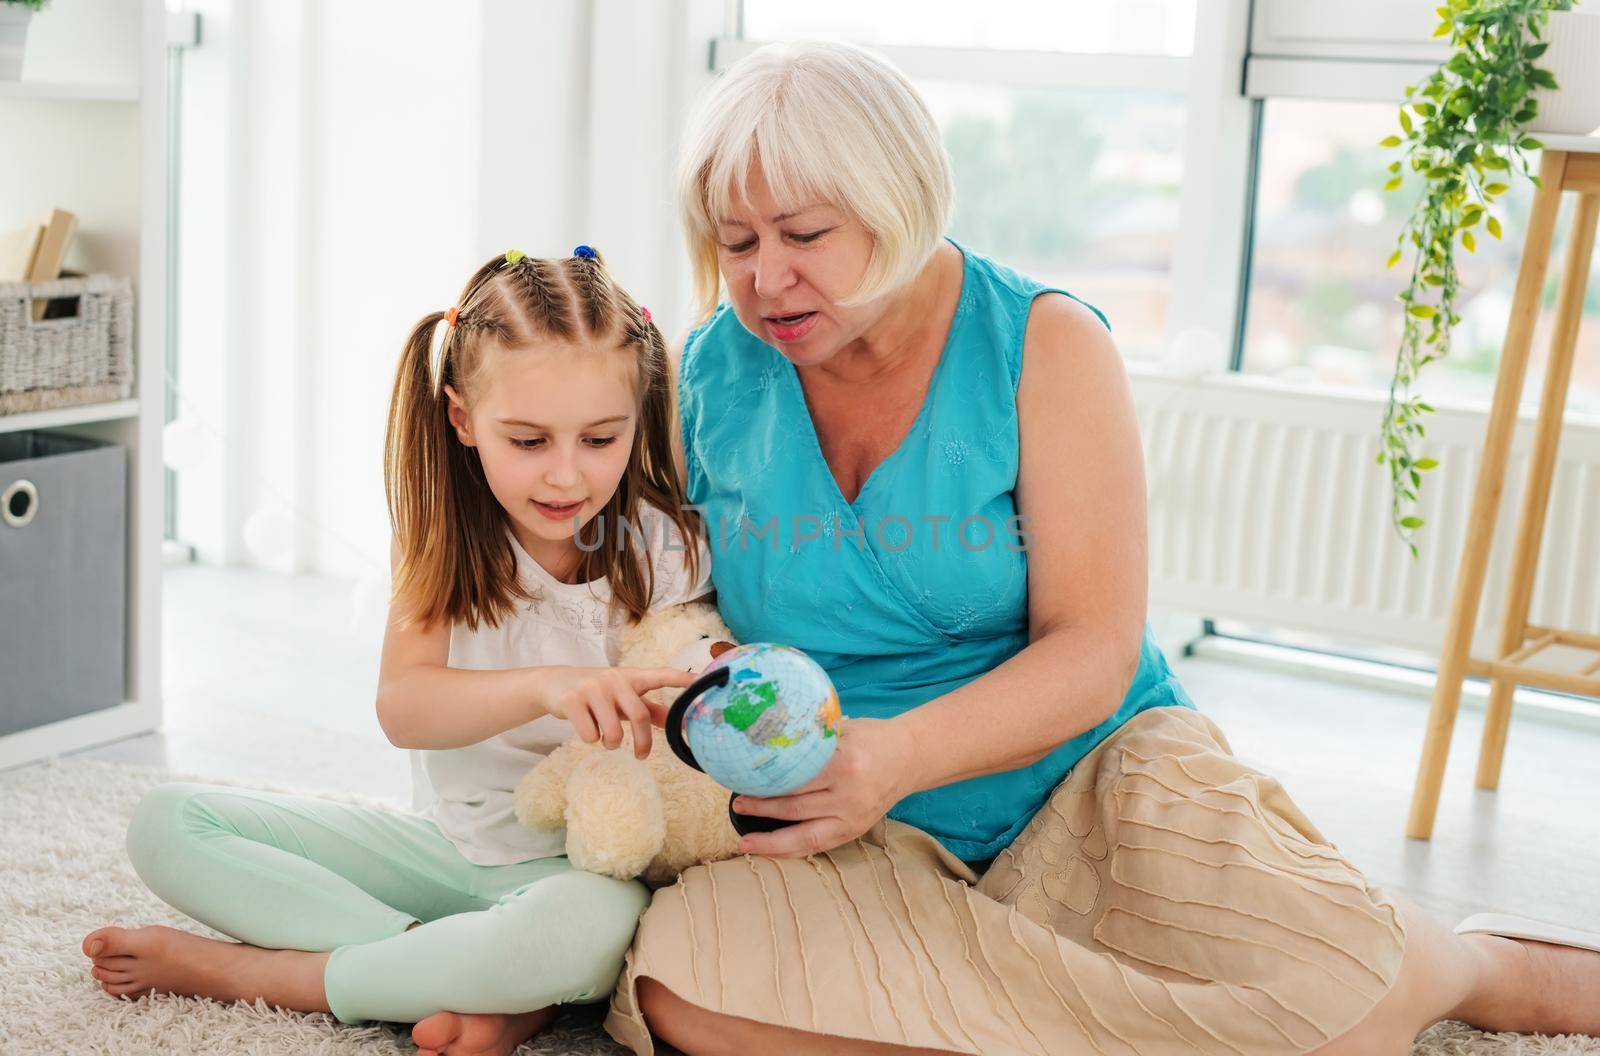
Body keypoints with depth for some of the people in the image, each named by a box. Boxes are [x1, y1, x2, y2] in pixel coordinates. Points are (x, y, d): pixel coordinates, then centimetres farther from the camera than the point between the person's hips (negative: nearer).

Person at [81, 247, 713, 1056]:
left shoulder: (663, 552, -11)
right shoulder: (446, 538, -6)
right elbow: (403, 708, -21)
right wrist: (544, 686, -40)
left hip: (581, 861, -3)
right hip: (448, 841, 4)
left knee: (594, 928, -42)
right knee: (167, 825, -8)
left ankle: (238, 969, -20)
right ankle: (493, 986, -22)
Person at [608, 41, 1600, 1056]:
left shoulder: (1044, 344, -5)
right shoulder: (711, 373, 3)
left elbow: (1094, 653, -11)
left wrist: (899, 755, -29)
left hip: (1082, 770, -2)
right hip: (863, 845, 3)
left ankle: (1486, 970, 8)